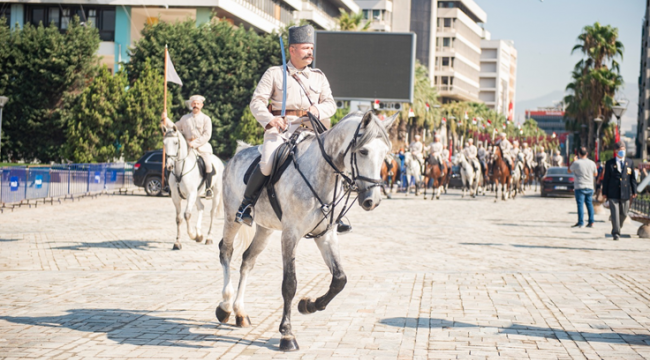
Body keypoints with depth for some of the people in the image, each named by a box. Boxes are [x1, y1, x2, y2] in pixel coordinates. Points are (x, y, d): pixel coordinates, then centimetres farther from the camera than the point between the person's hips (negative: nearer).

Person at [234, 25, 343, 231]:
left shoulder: (319, 77, 20)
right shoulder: (274, 74, 10)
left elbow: (330, 104, 15)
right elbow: (257, 102, 3)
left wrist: (318, 109, -8)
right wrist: (270, 119, -16)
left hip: (309, 130, 4)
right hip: (280, 128, -4)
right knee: (267, 163, -29)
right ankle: (247, 204, -7)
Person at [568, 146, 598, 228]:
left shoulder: (576, 163, -10)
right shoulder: (592, 163, 2)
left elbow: (569, 171, 6)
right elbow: (595, 174, 15)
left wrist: (573, 161, 17)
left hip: (579, 187, -4)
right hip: (590, 187, 4)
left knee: (580, 204, -3)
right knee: (589, 204, 10)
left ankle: (580, 222, -6)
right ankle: (591, 222, 9)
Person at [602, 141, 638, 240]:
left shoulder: (630, 163, 9)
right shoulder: (609, 163, 2)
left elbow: (632, 178, 11)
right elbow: (606, 179, 3)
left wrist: (634, 191, 5)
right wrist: (604, 193, 1)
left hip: (625, 194, 3)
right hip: (613, 194, -3)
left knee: (623, 214, 9)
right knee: (615, 213, -8)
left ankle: (617, 229, 29)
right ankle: (616, 233, -5)